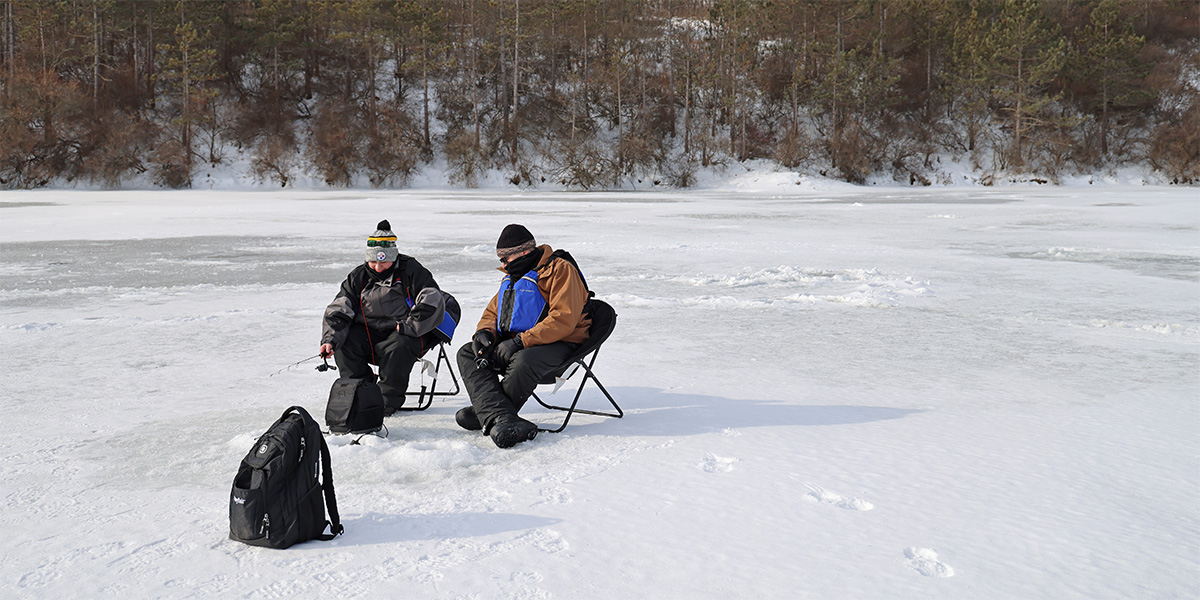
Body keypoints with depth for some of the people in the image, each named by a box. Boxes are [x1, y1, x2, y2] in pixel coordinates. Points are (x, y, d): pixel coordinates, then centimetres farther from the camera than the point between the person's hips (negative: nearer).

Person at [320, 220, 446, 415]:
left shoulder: (410, 270, -6)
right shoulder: (359, 276, 7)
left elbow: (432, 302, -14)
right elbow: (338, 310, 2)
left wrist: (408, 327, -22)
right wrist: (330, 339, -14)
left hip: (407, 334, -4)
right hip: (369, 334, 5)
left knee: (399, 346, -36)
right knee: (343, 343, -20)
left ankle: (389, 399, -20)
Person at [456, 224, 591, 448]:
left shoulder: (560, 270, -9)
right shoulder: (512, 276, 19)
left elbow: (564, 320, -20)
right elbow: (493, 310, 24)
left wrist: (522, 341, -25)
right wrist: (485, 331, -1)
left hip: (556, 345, -8)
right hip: (514, 344, 8)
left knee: (524, 362, -39)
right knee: (467, 354, -10)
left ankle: (483, 413, -17)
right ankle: (502, 418, -33)